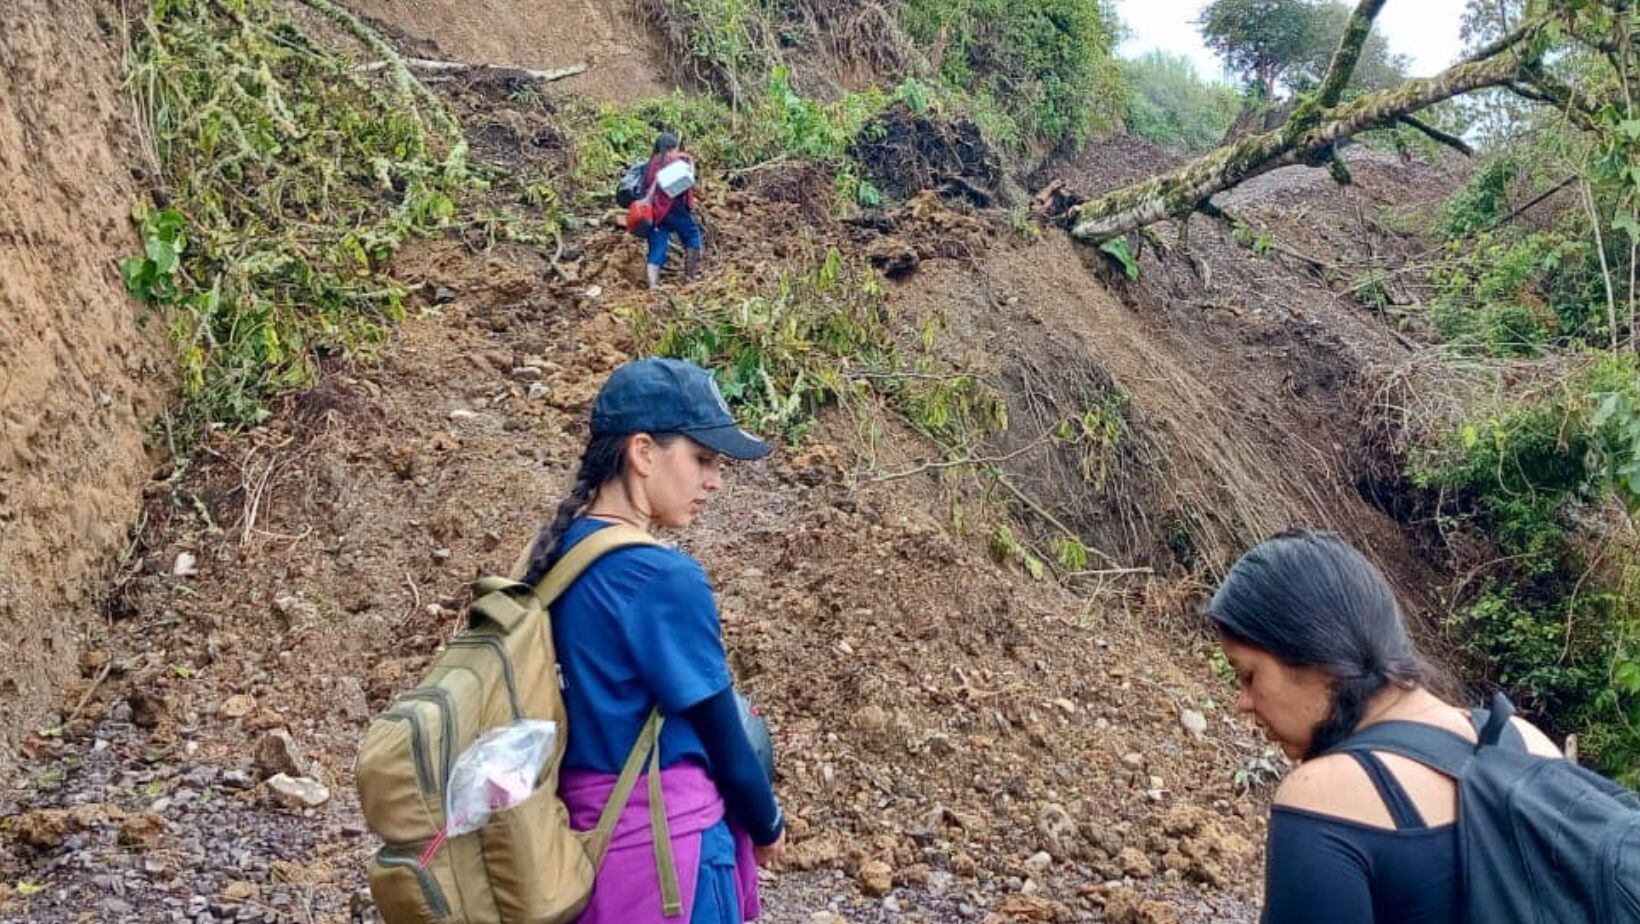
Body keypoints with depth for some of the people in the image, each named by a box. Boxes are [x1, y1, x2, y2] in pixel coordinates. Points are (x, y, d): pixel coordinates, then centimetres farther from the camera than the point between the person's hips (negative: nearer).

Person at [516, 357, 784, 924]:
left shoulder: (555, 558, 3)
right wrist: (768, 828, 6)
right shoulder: (666, 579, -21)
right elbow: (723, 741, -13)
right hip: (665, 845, -8)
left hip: (585, 837, 8)